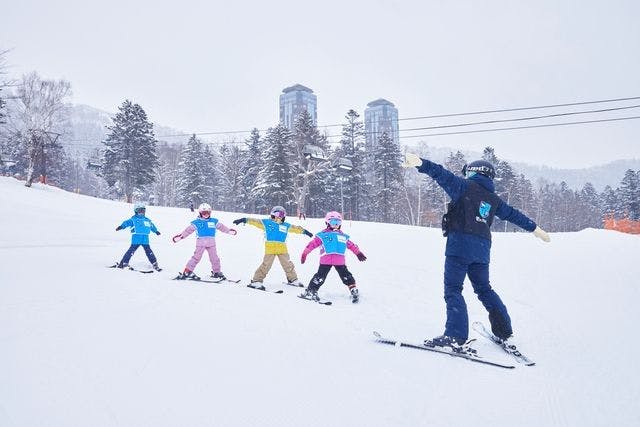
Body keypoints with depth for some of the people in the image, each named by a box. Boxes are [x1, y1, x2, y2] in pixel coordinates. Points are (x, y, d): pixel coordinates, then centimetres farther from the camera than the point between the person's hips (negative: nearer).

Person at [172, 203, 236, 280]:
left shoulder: (214, 221, 13)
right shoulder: (196, 223, 5)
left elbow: (221, 227, 24)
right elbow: (188, 230, 4)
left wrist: (229, 231, 29)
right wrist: (180, 236, -2)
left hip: (211, 243, 3)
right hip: (200, 242, -3)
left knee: (215, 258, 7)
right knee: (196, 257, -7)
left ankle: (216, 272, 24)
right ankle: (187, 272, -1)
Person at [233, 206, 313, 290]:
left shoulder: (286, 226, 15)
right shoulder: (266, 222, 5)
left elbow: (296, 228, 24)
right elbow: (255, 221, 2)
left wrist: (304, 231, 26)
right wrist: (244, 220, -5)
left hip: (282, 249, 4)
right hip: (270, 249, -4)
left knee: (288, 265, 12)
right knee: (266, 265, -7)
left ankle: (293, 280, 29)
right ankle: (256, 281, 2)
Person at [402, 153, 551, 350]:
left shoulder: (465, 186, 3)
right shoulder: (493, 199, 21)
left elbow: (443, 175, -11)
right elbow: (513, 214, 32)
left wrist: (420, 163, -25)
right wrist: (535, 229, 46)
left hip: (460, 244, -7)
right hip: (482, 248, 7)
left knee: (452, 288, -6)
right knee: (483, 288, 20)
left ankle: (455, 336, -15)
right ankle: (504, 330, 27)